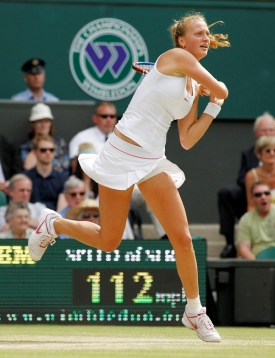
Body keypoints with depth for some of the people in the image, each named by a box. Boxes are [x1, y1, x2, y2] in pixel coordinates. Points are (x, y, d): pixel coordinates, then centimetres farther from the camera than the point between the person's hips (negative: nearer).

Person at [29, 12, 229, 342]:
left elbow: (187, 140, 8)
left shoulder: (194, 89, 10)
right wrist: (216, 93, 10)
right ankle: (53, 224, 32)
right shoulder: (176, 57, -12)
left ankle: (194, 312, 14)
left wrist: (214, 105, 6)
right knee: (108, 243, 5)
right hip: (122, 155, -7)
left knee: (182, 239, -2)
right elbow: (222, 89, -13)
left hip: (153, 162, 7)